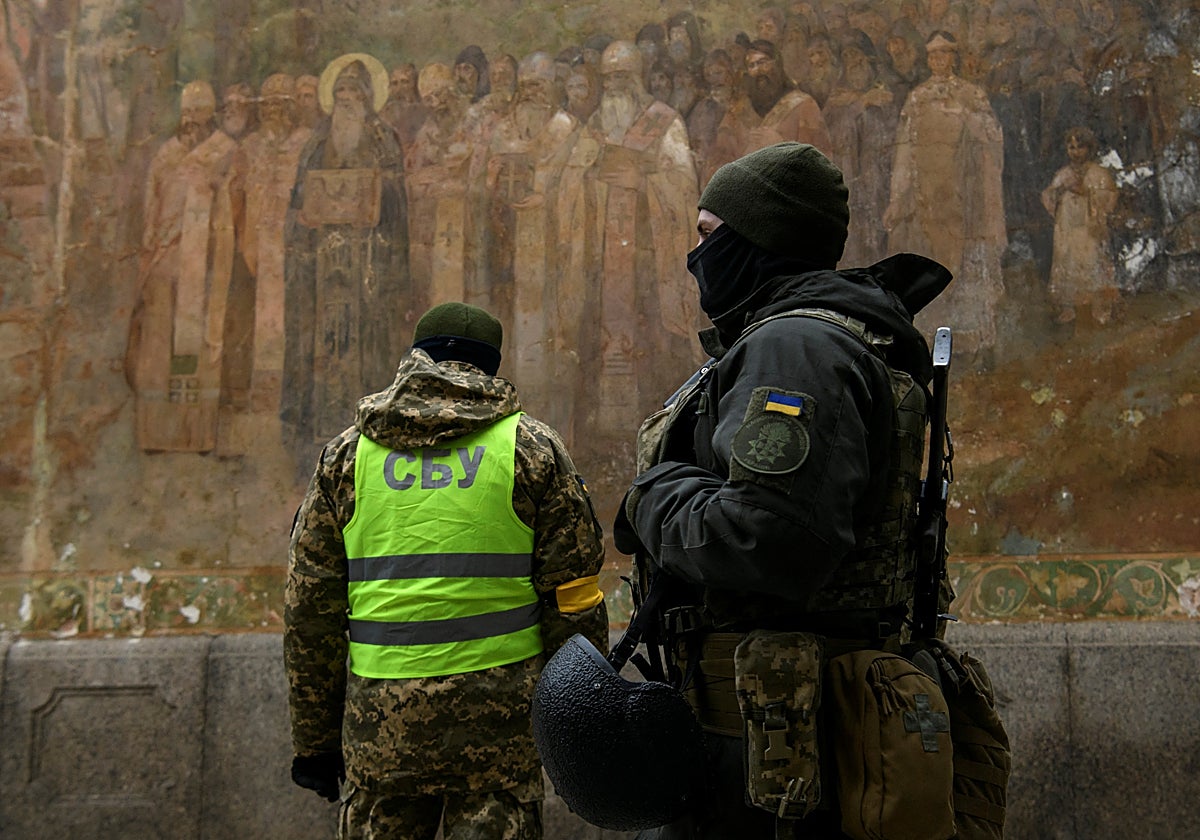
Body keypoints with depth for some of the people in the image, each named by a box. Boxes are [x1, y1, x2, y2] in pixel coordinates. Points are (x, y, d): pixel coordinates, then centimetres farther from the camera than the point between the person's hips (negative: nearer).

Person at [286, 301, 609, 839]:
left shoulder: (348, 453, 9)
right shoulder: (530, 447, 4)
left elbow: (310, 607, 8)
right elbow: (572, 600, 1)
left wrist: (314, 737, 15)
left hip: (380, 716, 2)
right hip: (499, 712, -1)